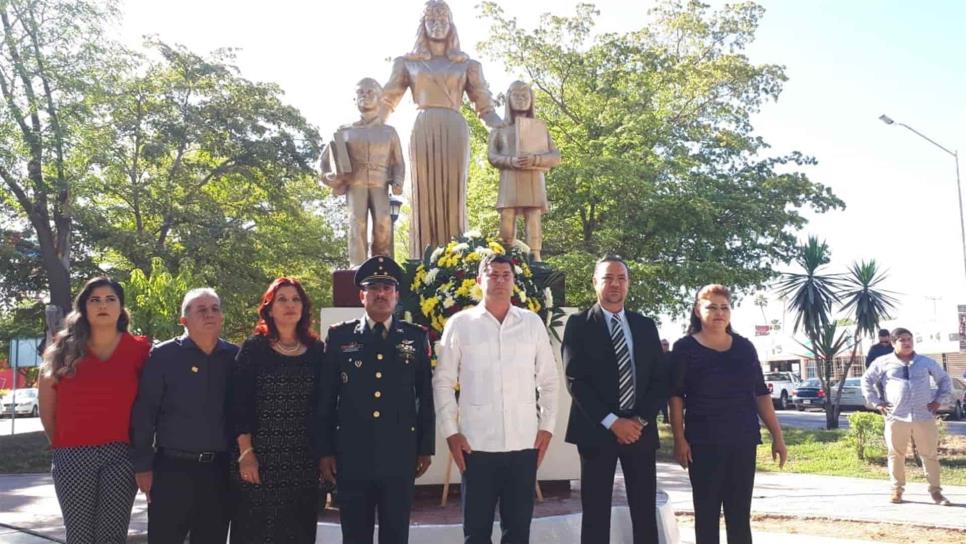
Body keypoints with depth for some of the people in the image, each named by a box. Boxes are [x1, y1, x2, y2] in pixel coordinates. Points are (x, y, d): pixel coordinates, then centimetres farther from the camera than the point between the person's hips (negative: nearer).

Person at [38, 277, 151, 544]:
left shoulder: (138, 349, 1)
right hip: (72, 456, 1)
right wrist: (61, 443, 13)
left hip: (121, 455, 0)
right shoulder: (64, 348, 4)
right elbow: (46, 406, 11)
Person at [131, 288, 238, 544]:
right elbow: (144, 413, -4)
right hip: (173, 468, -3)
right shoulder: (164, 356, -3)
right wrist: (143, 465, -7)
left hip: (220, 470, 3)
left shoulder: (235, 357, 5)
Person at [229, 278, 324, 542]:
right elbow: (239, 404, -4)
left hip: (304, 460, 3)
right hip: (260, 456, -2)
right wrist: (246, 453, -10)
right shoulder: (254, 347, -1)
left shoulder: (316, 350, 7)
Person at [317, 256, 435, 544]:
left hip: (400, 457, 0)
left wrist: (426, 447, 3)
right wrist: (325, 451, 1)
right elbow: (326, 398, 5)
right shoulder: (339, 336, 5)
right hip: (352, 456, 0)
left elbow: (427, 396, 6)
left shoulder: (416, 337, 6)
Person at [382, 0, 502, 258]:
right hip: (423, 130, 0)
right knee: (425, 195, -6)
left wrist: (507, 128, -6)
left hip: (454, 130, 1)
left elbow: (485, 105, 10)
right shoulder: (408, 62, 16)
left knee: (454, 195, -4)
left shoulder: (466, 64, 17)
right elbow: (386, 100, 12)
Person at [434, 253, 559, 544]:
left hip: (524, 442, 2)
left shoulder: (532, 322, 6)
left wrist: (547, 426, 3)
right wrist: (450, 432, -3)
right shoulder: (460, 323, 1)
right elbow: (443, 381, 3)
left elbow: (548, 379, 9)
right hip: (476, 443, -1)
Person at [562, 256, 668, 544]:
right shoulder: (579, 324, 1)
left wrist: (641, 420, -7)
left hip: (640, 429, 3)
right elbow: (575, 380, -7)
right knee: (596, 513, 2)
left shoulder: (645, 325, 12)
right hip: (597, 430, -3)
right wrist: (611, 421, -14)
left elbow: (660, 378, 8)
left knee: (645, 513, 7)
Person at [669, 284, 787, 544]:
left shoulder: (744, 347, 8)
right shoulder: (685, 348, -2)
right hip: (703, 442, -3)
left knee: (740, 514, 7)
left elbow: (760, 393, 10)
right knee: (707, 513, 3)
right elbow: (676, 396, -3)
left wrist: (777, 435, 5)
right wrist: (679, 438, -10)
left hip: (743, 441, 3)